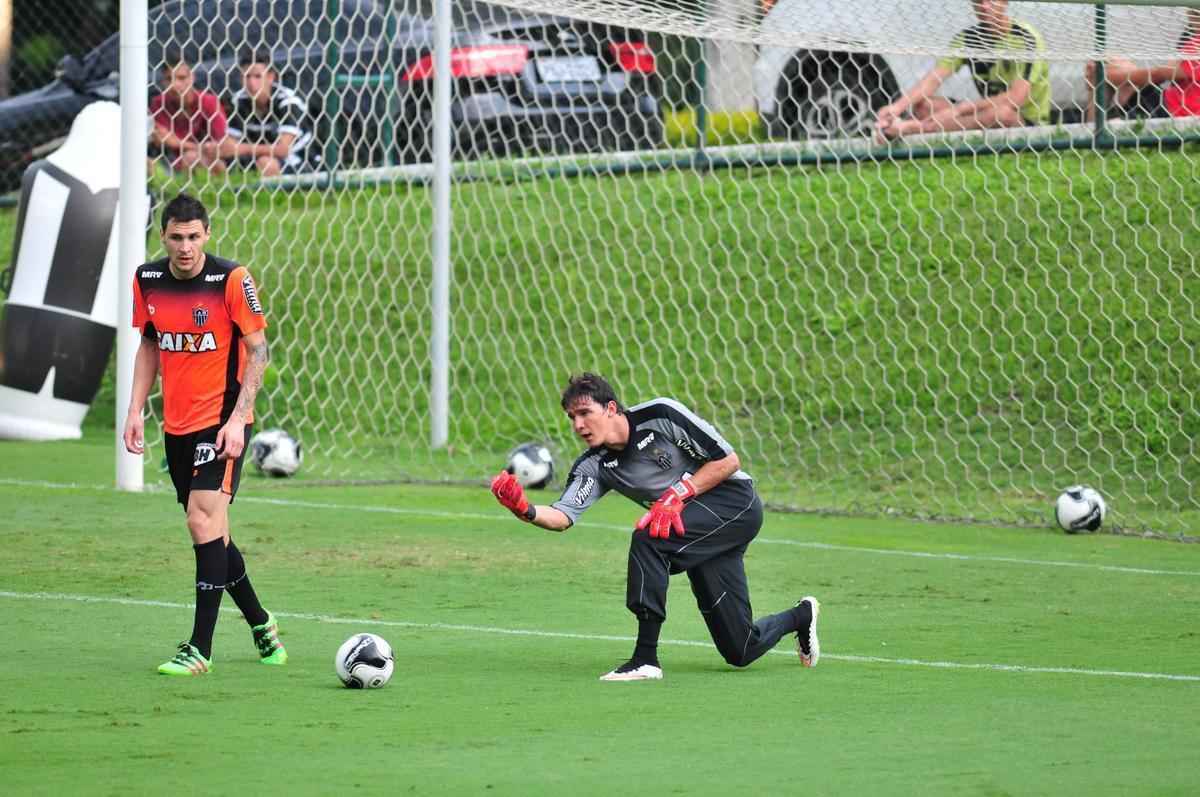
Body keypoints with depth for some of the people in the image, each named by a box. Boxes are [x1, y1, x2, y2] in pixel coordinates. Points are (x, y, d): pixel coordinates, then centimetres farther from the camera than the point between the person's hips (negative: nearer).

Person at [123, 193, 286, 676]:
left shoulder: (232, 279, -12)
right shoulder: (148, 280, 3)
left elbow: (257, 350, -9)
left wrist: (237, 418, -16)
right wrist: (135, 410, 8)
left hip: (221, 421, -6)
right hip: (176, 426, 6)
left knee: (204, 519, -17)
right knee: (208, 529, 11)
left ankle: (200, 649, -17)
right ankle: (260, 625, 31)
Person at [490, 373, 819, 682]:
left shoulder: (661, 415, -17)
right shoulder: (594, 467, -1)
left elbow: (728, 461, -14)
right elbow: (562, 517, -16)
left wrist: (676, 496, -21)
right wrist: (526, 510, -36)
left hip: (736, 502, -7)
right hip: (695, 531, 7)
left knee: (647, 538, -31)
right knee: (740, 650, 2)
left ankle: (646, 659, -30)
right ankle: (800, 616, 37)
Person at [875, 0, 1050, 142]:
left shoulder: (1025, 37, -13)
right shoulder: (968, 37, 4)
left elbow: (1017, 98, -23)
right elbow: (935, 77, -6)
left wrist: (960, 108, -26)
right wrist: (898, 106, -24)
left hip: (1029, 122, -6)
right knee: (921, 104, -7)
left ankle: (910, 127, -43)